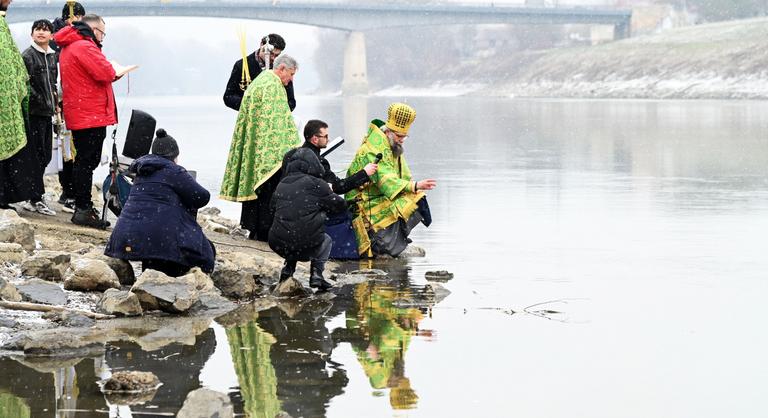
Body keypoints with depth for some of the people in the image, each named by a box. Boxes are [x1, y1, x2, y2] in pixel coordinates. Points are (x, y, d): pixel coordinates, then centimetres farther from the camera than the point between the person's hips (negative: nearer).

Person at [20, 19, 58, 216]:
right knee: (36, 156, -7)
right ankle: (35, 199, -3)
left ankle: (33, 197, 20)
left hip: (47, 112, 8)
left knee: (45, 156, 11)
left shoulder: (52, 56, 16)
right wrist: (37, 101, -18)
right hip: (34, 112, -8)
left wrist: (55, 103, 16)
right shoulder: (27, 56, -9)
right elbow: (25, 85, -15)